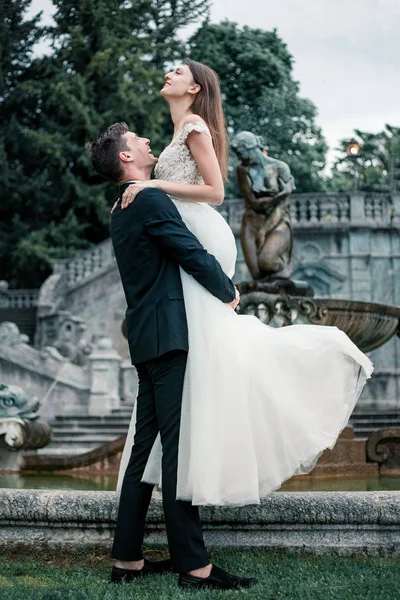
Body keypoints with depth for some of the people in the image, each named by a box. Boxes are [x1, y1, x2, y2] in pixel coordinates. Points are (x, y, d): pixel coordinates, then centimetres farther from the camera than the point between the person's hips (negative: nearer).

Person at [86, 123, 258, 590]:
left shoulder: (122, 211, 21)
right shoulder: (152, 201, -10)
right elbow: (194, 255, -13)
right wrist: (229, 293, 3)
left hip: (145, 340, 10)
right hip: (169, 336, -10)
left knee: (146, 446, 10)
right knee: (179, 447, -10)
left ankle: (127, 559, 14)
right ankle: (193, 565, -8)